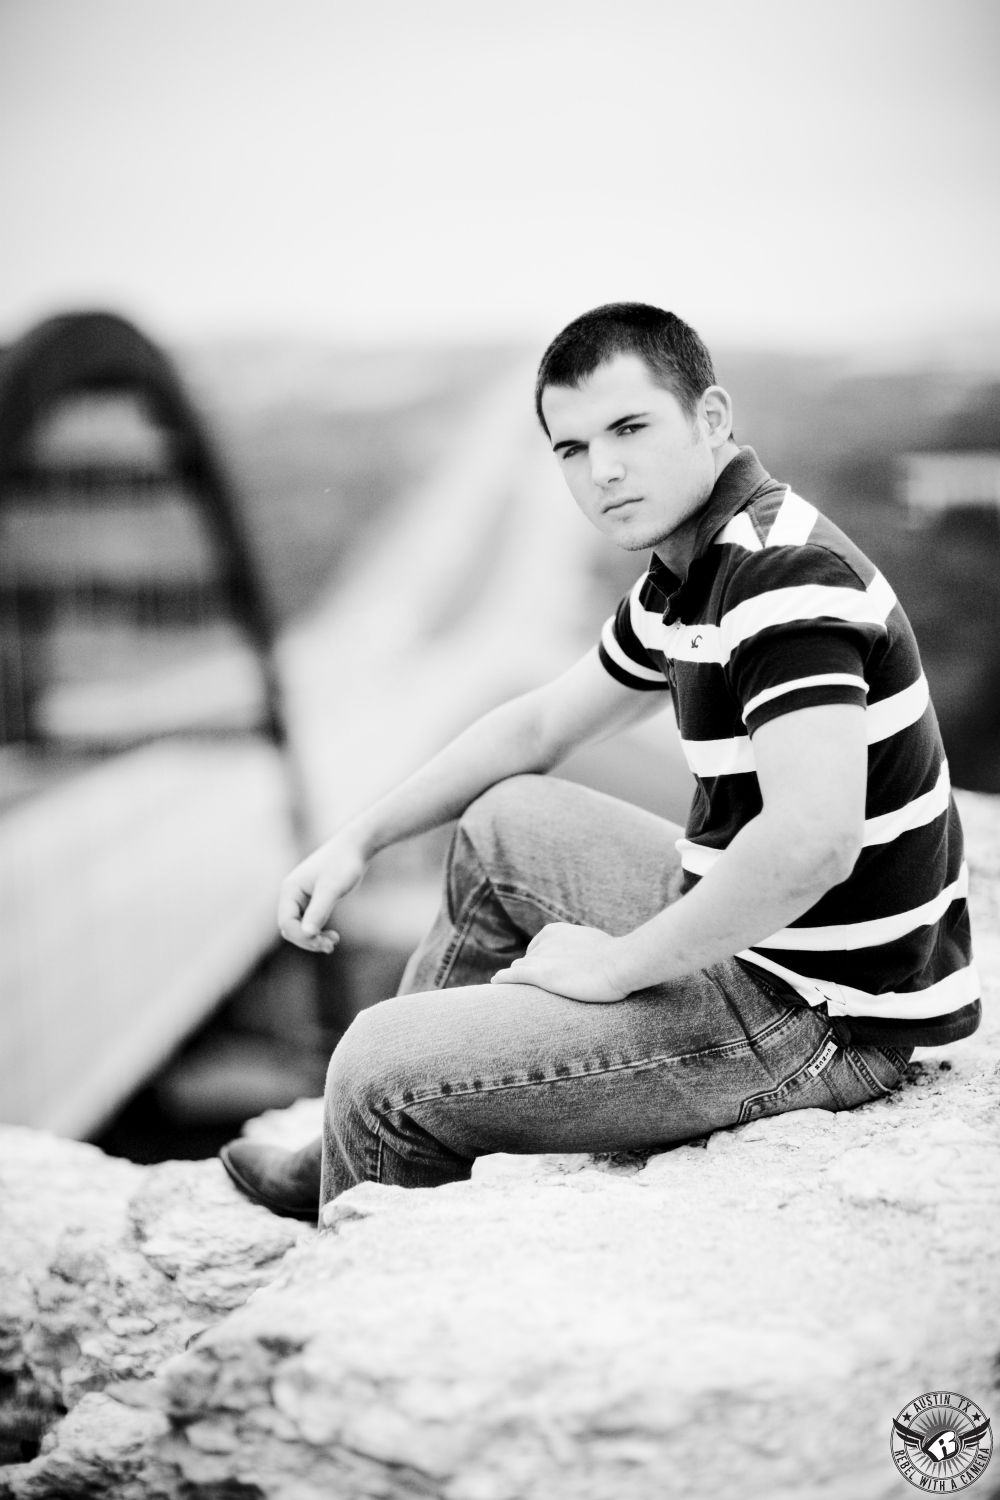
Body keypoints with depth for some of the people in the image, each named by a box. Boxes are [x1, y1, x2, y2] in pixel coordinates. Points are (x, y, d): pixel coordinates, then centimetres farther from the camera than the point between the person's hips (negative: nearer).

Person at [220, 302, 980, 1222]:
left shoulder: (787, 573, -23)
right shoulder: (689, 576, 9)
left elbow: (811, 841, -36)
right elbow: (540, 726, 21)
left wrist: (617, 966, -23)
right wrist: (358, 841, 16)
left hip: (817, 1018, -10)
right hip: (744, 939, 10)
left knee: (382, 1064, -8)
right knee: (503, 822, 24)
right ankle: (376, 1159, 32)